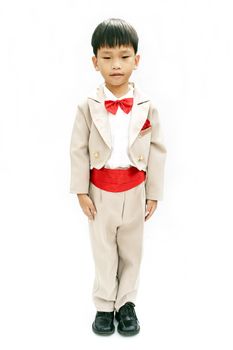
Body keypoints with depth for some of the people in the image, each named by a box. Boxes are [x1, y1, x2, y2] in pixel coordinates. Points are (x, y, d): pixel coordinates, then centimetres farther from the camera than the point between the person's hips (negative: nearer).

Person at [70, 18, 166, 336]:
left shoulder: (147, 107, -5)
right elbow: (78, 149, -4)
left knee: (131, 249, 14)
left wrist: (154, 192, -1)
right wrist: (81, 190, -6)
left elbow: (158, 151, -1)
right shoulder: (88, 107, -6)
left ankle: (126, 303, 32)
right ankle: (104, 306, 29)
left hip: (134, 191, 1)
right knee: (103, 250, 13)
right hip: (101, 190, 0)